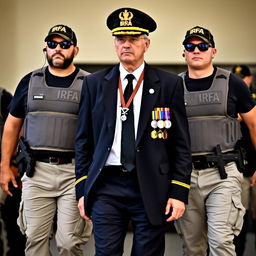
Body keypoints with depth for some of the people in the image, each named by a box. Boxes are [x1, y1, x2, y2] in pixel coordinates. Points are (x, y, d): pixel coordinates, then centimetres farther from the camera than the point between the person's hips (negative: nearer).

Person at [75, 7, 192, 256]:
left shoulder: (169, 84, 3)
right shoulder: (94, 83, 7)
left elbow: (181, 143, 2)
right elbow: (83, 140, 10)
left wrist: (179, 193, -4)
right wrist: (82, 190, 5)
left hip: (152, 189, -1)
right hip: (106, 187, 1)